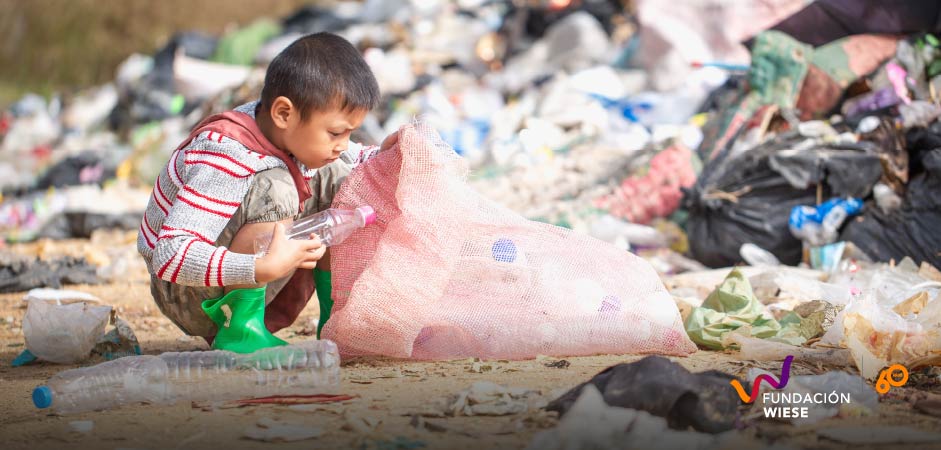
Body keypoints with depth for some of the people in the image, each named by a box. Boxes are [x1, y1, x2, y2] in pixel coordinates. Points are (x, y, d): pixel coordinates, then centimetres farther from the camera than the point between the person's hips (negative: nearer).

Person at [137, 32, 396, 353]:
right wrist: (265, 268, -48)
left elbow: (350, 160, 13)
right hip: (191, 301, -8)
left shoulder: (293, 132, -8)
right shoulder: (227, 161, -33)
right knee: (275, 189, -31)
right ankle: (239, 329, -24)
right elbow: (170, 256, -40)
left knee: (338, 177, -3)